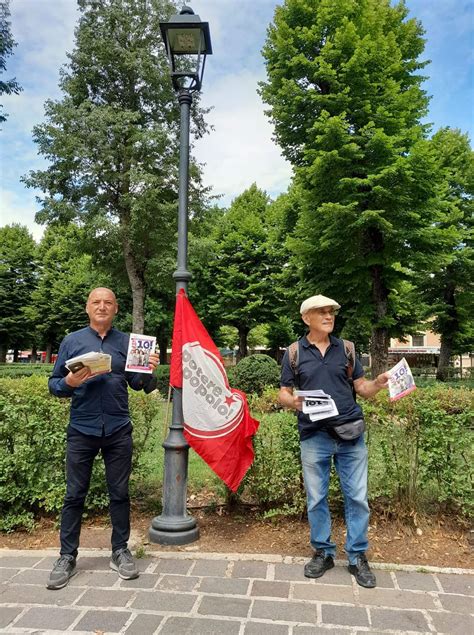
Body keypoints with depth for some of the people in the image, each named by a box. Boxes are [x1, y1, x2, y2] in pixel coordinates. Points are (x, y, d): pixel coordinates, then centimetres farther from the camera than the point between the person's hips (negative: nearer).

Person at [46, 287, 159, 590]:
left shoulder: (127, 342, 4)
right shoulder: (71, 341, 4)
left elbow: (139, 384, 3)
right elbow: (54, 384, 5)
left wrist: (149, 370, -18)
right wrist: (69, 383, -17)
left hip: (118, 431, 0)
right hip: (81, 431, 0)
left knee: (120, 493, 10)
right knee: (75, 495, 8)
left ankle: (120, 551, 25)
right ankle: (67, 556, 23)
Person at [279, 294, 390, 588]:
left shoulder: (346, 348, 6)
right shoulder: (294, 353, 2)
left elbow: (362, 387, 7)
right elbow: (283, 393, 3)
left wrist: (378, 383, -14)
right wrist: (292, 401, -19)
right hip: (313, 436, -1)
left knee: (357, 497, 7)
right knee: (316, 498, 10)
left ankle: (358, 556, 24)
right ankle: (323, 552, 29)